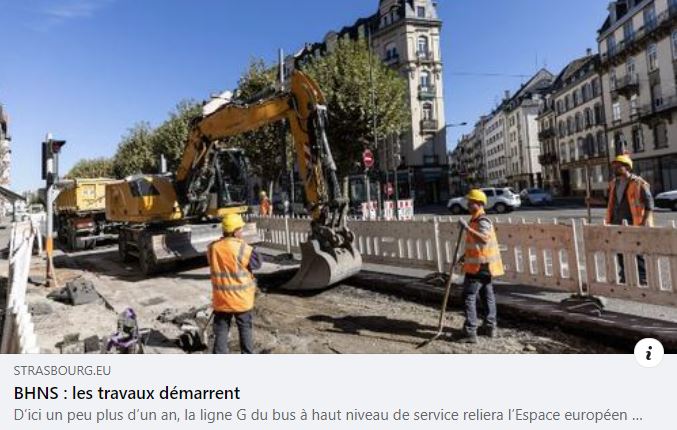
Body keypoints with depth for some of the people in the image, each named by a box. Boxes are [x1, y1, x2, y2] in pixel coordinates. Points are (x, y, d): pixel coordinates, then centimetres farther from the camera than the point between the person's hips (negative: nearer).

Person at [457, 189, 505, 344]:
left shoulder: (482, 221, -18)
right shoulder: (476, 219, 14)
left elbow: (484, 239, -37)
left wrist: (467, 228, -39)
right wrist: (466, 255, 23)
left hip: (479, 265, -11)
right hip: (484, 265, 11)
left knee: (469, 296, -8)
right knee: (487, 295, 18)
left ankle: (470, 333, -6)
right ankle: (490, 327, 30)